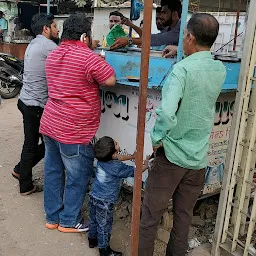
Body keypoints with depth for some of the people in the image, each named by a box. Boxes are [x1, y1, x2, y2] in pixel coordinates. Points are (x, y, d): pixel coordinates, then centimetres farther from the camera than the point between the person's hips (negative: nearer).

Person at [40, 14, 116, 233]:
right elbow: (110, 80, -12)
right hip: (74, 131, -9)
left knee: (53, 171, 18)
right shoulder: (87, 57, -16)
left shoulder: (53, 55, 11)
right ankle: (69, 221, 23)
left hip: (50, 124, 9)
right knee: (78, 177, 8)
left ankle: (52, 217, 33)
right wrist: (99, 60, 5)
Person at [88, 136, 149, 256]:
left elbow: (118, 158, 13)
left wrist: (131, 157, 16)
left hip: (94, 196, 7)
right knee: (104, 226, 8)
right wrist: (145, 166, 3)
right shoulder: (117, 167, -27)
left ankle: (92, 240, 43)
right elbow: (134, 171, -13)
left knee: (93, 220, 24)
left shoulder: (101, 159, -7)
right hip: (105, 201, -7)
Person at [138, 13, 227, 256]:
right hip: (198, 157, 6)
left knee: (151, 214, 11)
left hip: (172, 154, -6)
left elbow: (166, 112, -31)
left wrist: (156, 139, -15)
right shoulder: (220, 70, 1)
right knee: (184, 215, 19)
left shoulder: (182, 69, -18)